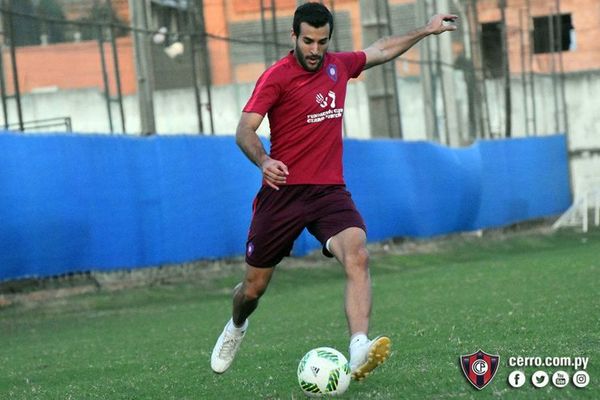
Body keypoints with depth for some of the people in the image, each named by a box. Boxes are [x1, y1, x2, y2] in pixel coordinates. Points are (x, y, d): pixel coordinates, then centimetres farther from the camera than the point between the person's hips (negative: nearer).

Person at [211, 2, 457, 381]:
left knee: (358, 255, -27)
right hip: (284, 191, -3)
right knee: (254, 288, 7)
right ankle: (236, 328, 44)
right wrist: (263, 160, -35)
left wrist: (426, 30, 31)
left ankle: (359, 353, -40)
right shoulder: (277, 76, -8)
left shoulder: (338, 65, 10)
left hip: (330, 191, 3)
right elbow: (245, 129, -16)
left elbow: (380, 50, 29)